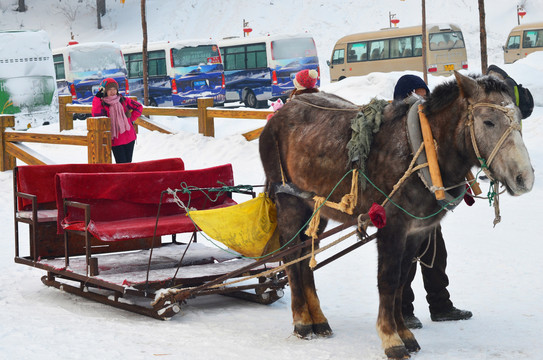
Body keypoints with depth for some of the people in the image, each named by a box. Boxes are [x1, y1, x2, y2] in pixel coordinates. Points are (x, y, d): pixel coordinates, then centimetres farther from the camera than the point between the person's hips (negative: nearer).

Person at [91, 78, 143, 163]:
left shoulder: (123, 100, 6)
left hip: (129, 137, 3)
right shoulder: (102, 104, -2)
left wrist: (131, 118, 6)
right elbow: (96, 114, -23)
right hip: (116, 140, -3)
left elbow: (139, 107, 17)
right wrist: (97, 97, -21)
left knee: (128, 163, 9)